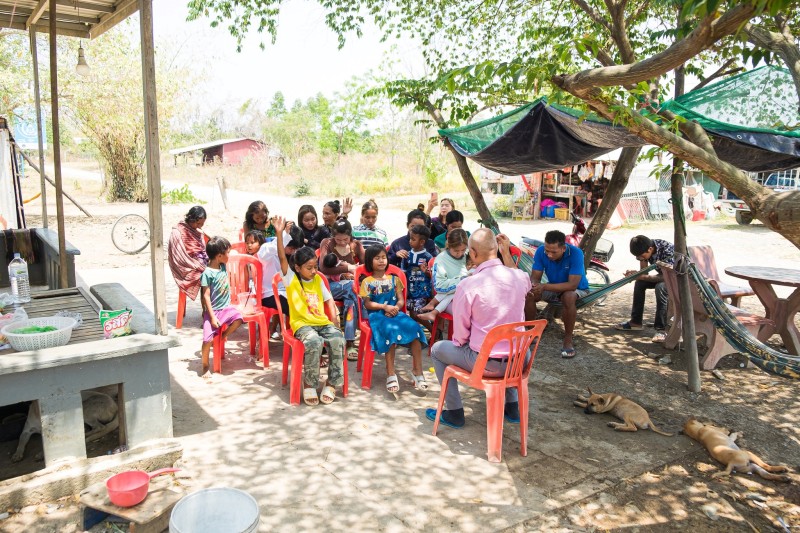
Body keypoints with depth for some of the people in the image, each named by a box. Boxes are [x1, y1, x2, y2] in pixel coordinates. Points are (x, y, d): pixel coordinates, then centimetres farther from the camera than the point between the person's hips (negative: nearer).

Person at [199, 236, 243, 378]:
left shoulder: (223, 267, 1)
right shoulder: (207, 274, -17)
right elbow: (206, 296, -15)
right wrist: (212, 316, -17)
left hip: (226, 307, 5)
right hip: (213, 310, -5)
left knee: (238, 318, -24)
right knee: (208, 339, -6)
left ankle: (223, 336, 5)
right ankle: (205, 367, 12)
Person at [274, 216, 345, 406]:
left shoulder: (318, 280, 17)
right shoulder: (291, 280, 3)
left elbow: (328, 298, 24)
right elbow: (282, 258, -8)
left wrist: (334, 315, 6)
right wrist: (279, 233, -17)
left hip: (323, 322, 4)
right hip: (302, 324, -4)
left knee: (338, 340, -26)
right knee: (314, 342, -35)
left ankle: (332, 383, -11)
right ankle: (309, 385, -15)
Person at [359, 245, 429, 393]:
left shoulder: (394, 279, 18)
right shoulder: (367, 282, 7)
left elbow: (401, 300, 10)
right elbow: (367, 304, -2)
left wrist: (396, 307, -13)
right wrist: (385, 307, -15)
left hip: (395, 312, 4)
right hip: (377, 315, -3)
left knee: (415, 328, -26)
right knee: (391, 330, -37)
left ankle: (417, 371, -20)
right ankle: (391, 374, -33)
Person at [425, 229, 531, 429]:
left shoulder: (468, 285, -19)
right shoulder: (520, 277, -6)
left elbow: (460, 335, -10)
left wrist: (459, 341, 13)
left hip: (485, 363, -5)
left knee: (437, 349, 19)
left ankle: (455, 413, 23)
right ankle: (512, 406, 41)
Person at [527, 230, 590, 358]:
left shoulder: (575, 253, -31)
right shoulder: (541, 251, -19)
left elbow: (572, 285, -36)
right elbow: (535, 277, -15)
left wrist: (544, 287, -45)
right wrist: (534, 285, -40)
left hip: (577, 289, -4)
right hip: (554, 287, 4)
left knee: (568, 297, -39)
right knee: (528, 294, -21)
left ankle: (568, 339, -21)